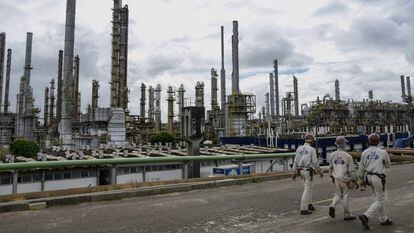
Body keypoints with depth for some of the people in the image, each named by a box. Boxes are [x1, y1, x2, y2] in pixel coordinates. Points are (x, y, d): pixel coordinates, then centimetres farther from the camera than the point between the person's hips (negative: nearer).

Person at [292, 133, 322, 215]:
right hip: (308, 172, -6)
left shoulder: (299, 149, 4)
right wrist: (320, 172, 1)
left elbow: (296, 161, 5)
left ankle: (309, 204, 29)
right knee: (307, 190, -2)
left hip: (301, 171, 6)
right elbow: (315, 162, -14)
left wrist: (294, 173, 9)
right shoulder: (312, 150, -13)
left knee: (308, 187, 24)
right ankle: (303, 209, -2)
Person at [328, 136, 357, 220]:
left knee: (338, 194, 18)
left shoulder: (332, 155, 0)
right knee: (346, 195, 8)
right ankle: (347, 214, 18)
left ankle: (332, 206, -6)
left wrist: (332, 176, 25)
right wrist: (354, 179, 0)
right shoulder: (347, 156, -15)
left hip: (336, 178, 4)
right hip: (344, 179, -4)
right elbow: (351, 170, -12)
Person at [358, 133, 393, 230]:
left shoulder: (364, 152, -1)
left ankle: (384, 219, 29)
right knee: (380, 201, 4)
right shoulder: (383, 152, -11)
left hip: (368, 177, 5)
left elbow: (361, 168, 2)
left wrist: (362, 180, 12)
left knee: (379, 199, 20)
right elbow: (388, 165, 7)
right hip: (378, 178, -5)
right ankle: (365, 216, -12)